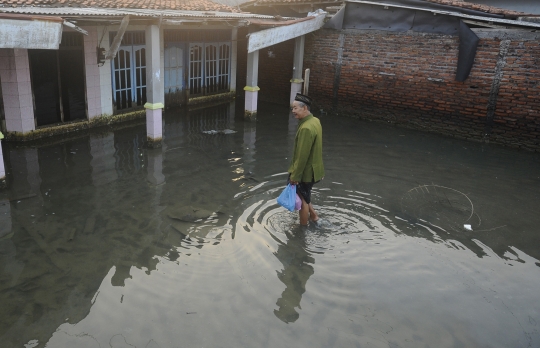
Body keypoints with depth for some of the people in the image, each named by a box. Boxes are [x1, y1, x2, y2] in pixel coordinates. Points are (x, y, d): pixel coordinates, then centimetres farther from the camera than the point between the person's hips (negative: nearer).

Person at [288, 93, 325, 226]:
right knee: (303, 196, 26)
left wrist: (295, 175, -18)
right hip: (312, 168, 9)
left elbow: (302, 155, -26)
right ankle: (313, 215, 37)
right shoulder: (315, 121, 3)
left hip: (305, 172, -9)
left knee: (302, 200, 9)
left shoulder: (306, 128, -28)